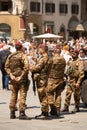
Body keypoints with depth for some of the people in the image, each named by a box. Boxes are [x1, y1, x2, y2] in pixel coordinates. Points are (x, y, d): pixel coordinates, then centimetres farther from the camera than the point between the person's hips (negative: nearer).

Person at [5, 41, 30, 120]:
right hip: (22, 79, -5)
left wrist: (11, 75, -2)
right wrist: (21, 76, -15)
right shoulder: (23, 56, -10)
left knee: (13, 95, 13)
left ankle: (12, 113, 17)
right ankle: (22, 113, -4)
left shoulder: (10, 56, 7)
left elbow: (6, 66, 4)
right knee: (22, 95, -1)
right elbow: (26, 67, -21)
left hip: (14, 79, 5)